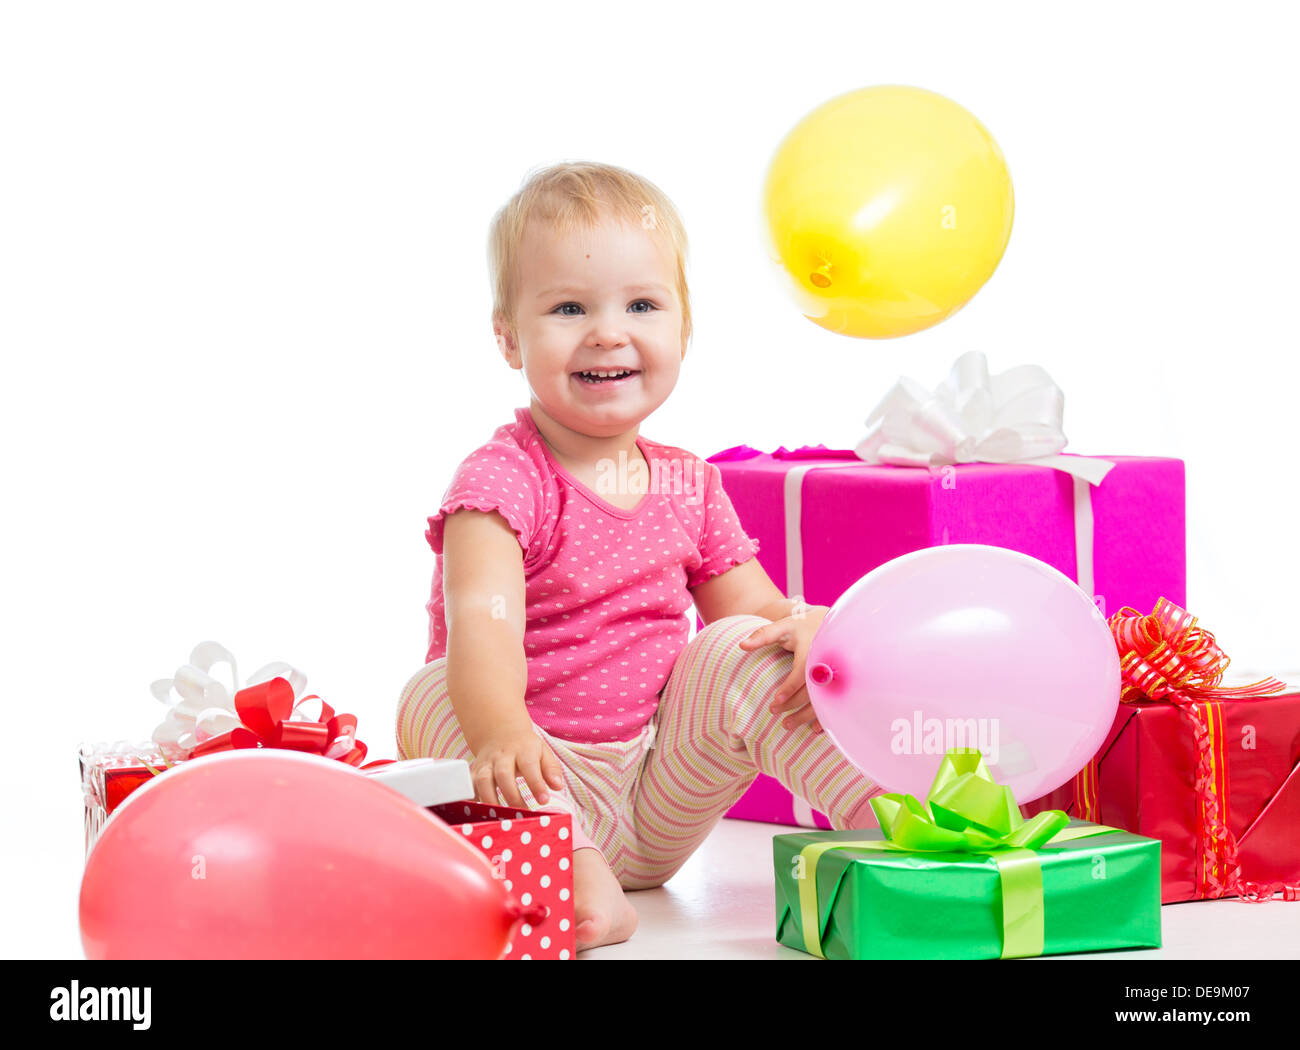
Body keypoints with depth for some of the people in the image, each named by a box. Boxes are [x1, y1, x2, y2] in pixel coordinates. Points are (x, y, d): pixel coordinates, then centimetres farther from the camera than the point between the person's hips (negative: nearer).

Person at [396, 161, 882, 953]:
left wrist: (807, 627, -15)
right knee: (436, 696, -30)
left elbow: (748, 605, 13)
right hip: (545, 782, -4)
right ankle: (574, 875, -45)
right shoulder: (503, 478, -13)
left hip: (657, 811, 4)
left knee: (744, 656, -12)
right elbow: (482, 620, -30)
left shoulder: (689, 485, 7)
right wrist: (501, 731, -52)